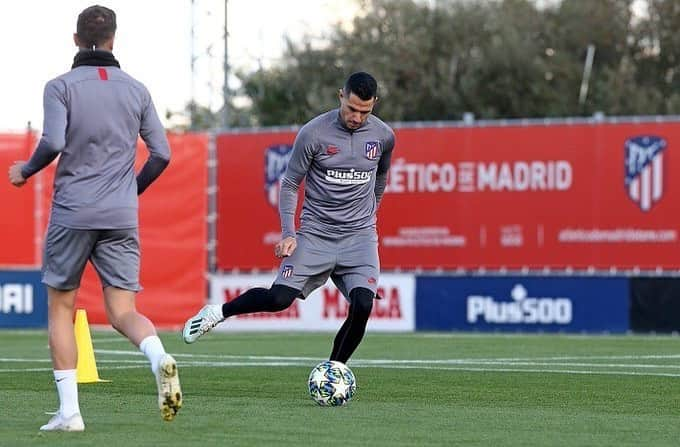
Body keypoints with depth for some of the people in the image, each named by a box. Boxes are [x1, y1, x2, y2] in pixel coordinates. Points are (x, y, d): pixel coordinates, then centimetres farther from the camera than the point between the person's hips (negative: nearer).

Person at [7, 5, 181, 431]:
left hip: (72, 213, -3)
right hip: (122, 216, 3)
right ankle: (160, 357, -30)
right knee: (122, 311, 3)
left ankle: (69, 411, 4)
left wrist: (25, 170, 4)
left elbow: (53, 143, -16)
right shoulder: (136, 89, 9)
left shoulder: (61, 86, -2)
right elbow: (161, 153, 6)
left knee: (60, 307, 10)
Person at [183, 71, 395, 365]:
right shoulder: (314, 133, -9)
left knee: (362, 305, -20)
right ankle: (217, 312, 9)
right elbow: (289, 185, -1)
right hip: (315, 233, -2)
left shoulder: (384, 136, 1)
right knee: (279, 298, -17)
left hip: (360, 236, 2)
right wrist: (288, 233, -11)